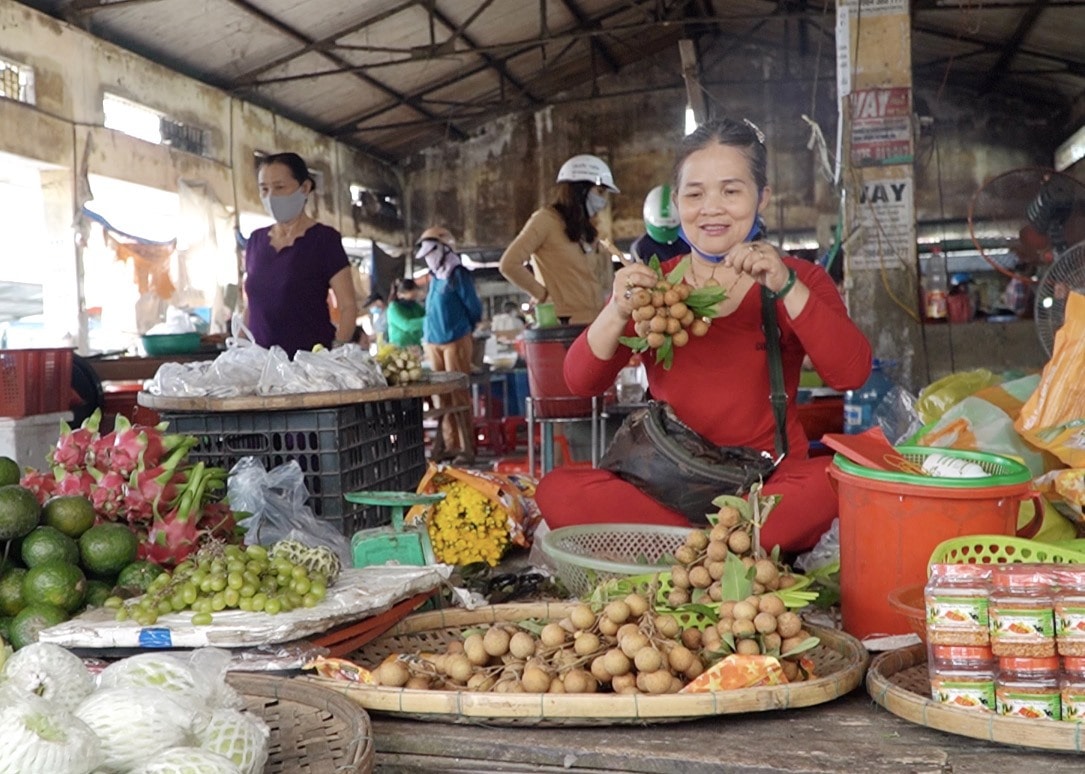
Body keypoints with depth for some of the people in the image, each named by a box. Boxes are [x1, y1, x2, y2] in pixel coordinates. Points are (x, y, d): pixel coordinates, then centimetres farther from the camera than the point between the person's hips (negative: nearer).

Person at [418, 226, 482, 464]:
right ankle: (449, 444, 14)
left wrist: (462, 328, 7)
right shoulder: (434, 277, 15)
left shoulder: (458, 274, -6)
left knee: (459, 395, -7)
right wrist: (427, 335, 15)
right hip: (434, 343, 7)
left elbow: (474, 308, -6)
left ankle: (467, 447, -4)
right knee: (443, 396, 8)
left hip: (456, 342, -7)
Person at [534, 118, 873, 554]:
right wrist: (618, 312, -22)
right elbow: (582, 383, -3)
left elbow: (850, 375, -12)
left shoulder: (799, 281, 5)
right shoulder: (650, 285, 8)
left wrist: (786, 287, -23)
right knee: (557, 491, -25)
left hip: (771, 481, -1)